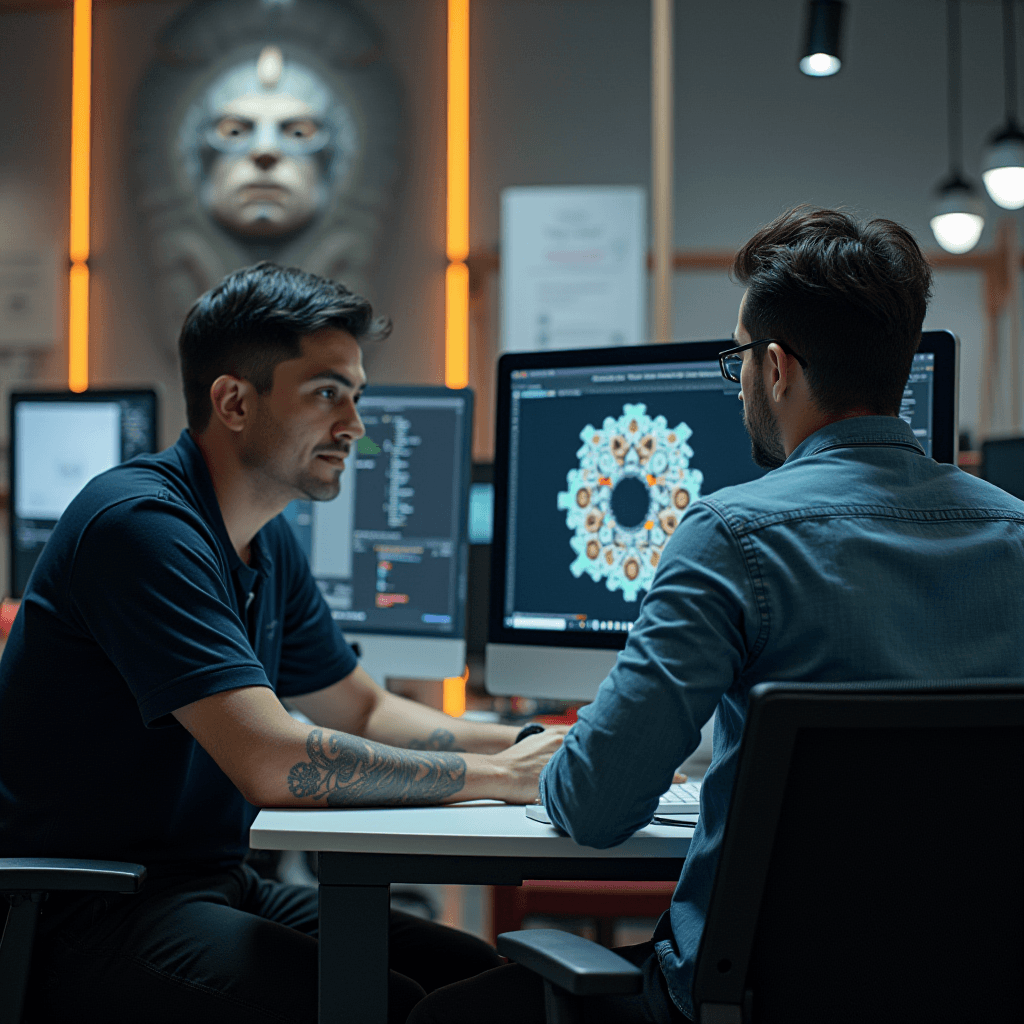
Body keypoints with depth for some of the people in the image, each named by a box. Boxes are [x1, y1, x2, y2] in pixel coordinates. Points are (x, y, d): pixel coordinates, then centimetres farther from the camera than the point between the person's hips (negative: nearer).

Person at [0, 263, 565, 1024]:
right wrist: (500, 776, -17)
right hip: (85, 917, -9)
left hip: (212, 887, 9)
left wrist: (529, 746, 3)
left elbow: (364, 711, 20)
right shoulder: (143, 522, -20)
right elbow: (274, 764, -27)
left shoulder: (268, 541, 11)